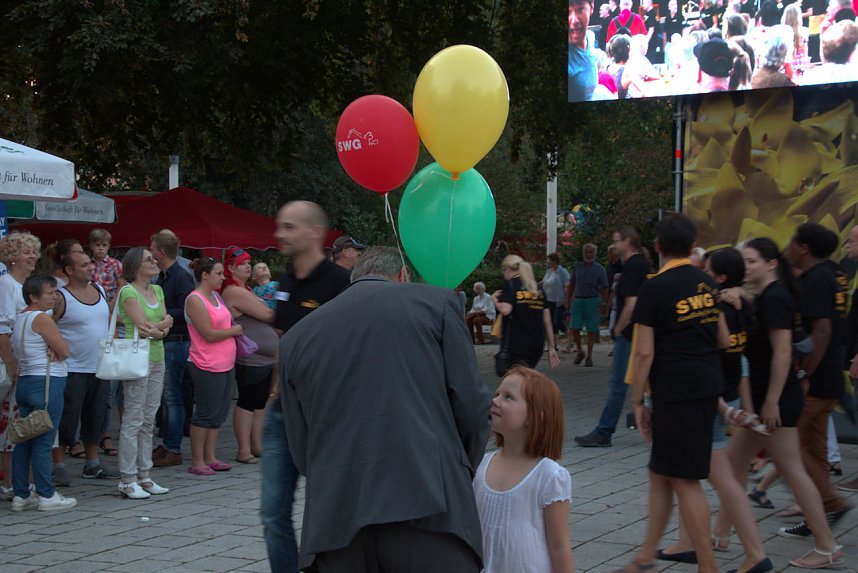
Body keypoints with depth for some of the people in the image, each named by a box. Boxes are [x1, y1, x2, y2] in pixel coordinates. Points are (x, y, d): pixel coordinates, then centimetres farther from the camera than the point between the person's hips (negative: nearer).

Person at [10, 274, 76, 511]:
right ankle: (47, 496, -1)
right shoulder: (41, 318, -13)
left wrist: (50, 348, -5)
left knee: (24, 440, 9)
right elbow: (65, 351, -12)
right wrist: (55, 347, 7)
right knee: (44, 442, -5)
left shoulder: (21, 318, 15)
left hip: (24, 382, 9)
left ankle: (21, 495, 12)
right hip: (46, 383, -9)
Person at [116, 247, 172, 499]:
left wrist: (158, 329, -12)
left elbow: (167, 326, 8)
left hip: (157, 358, 7)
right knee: (133, 420, -5)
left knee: (148, 420, 10)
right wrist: (164, 324, 1)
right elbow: (143, 325, -14)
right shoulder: (128, 292, -8)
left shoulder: (157, 290, 15)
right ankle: (127, 480, -1)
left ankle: (143, 476, 16)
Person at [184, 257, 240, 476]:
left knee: (219, 414, 11)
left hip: (226, 365, 8)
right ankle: (197, 462, 6)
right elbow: (210, 334, -17)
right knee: (205, 415, -2)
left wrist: (236, 329, 7)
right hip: (207, 367, -8)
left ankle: (210, 458, 19)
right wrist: (234, 331, -5)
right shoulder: (195, 300, -12)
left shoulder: (215, 296, 14)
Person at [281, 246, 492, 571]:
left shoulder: (296, 338, 17)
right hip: (428, 512, -3)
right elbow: (471, 403, 4)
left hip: (337, 523, 3)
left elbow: (300, 447, 16)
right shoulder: (436, 302, 10)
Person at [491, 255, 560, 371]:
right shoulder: (538, 288, 16)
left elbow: (505, 310, -17)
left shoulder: (510, 284, -1)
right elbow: (547, 321, 13)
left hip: (517, 343, -6)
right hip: (537, 346, 6)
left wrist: (494, 299, 3)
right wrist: (551, 348, 16)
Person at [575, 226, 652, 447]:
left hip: (629, 335, -9)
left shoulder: (631, 267, -15)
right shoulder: (645, 265, 13)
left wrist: (618, 330, -11)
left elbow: (631, 304, -22)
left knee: (617, 384, -4)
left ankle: (602, 434, 1)